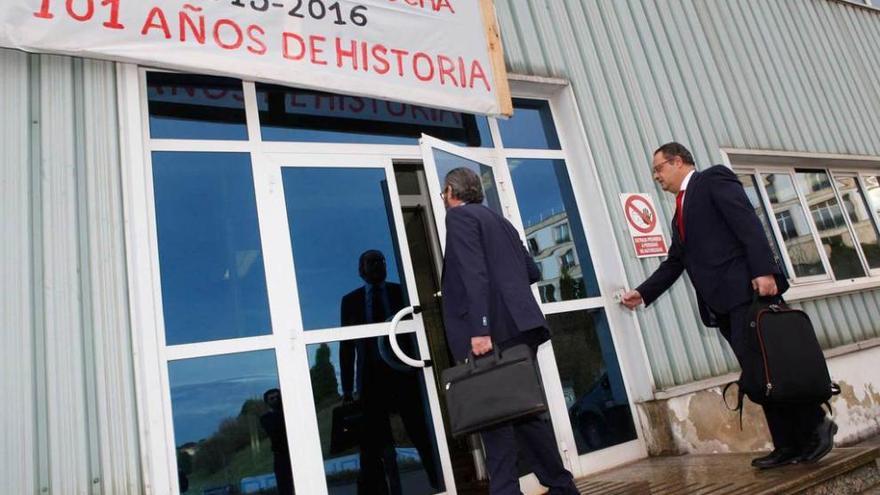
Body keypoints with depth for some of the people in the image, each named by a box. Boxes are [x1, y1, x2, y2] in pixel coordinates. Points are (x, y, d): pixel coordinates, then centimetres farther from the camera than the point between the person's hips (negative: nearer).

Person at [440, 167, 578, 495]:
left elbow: (474, 273, -16)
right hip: (519, 327, 9)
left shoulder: (458, 216, -1)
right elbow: (532, 272, 23)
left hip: (496, 330, -9)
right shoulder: (500, 221, 24)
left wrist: (479, 328, -23)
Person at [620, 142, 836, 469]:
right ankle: (788, 445, 11)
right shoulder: (680, 212, 26)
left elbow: (748, 222, -10)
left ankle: (815, 425, 10)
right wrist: (643, 293, 14)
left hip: (746, 288, -8)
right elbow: (674, 262, 23)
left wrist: (763, 270, -21)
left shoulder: (714, 178, 3)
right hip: (721, 301, 8)